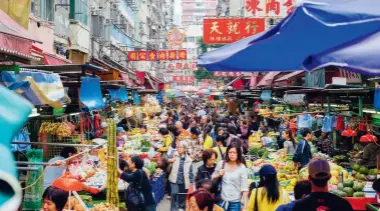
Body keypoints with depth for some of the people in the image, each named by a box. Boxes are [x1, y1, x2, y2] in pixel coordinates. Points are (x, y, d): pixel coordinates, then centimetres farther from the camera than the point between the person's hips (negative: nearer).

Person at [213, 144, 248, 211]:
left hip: (235, 202, -2)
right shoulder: (221, 164, 0)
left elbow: (244, 188, -9)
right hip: (222, 200, 3)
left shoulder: (242, 168, -8)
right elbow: (212, 179, 13)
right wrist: (218, 175, -9)